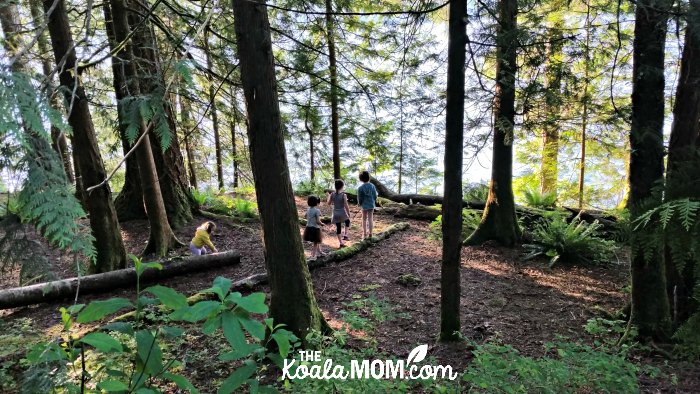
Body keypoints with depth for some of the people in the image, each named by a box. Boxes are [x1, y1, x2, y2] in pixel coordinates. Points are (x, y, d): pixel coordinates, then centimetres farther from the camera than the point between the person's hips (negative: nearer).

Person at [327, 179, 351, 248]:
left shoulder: (332, 194, -7)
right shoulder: (344, 195, -18)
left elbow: (328, 203, 4)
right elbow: (346, 205, -16)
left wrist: (328, 197, 21)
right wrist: (349, 213, -2)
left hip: (335, 214, 3)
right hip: (342, 213, -3)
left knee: (338, 227, 13)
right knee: (347, 221, 29)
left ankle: (340, 242, 20)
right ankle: (345, 235, 18)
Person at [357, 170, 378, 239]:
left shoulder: (360, 188, -16)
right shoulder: (372, 186, -7)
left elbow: (359, 198, -9)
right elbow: (375, 196, 0)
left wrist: (360, 204, 11)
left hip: (365, 205, -2)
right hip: (371, 205, 2)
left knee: (364, 219, 13)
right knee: (370, 218, 12)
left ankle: (364, 234, 18)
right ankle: (370, 233, 17)